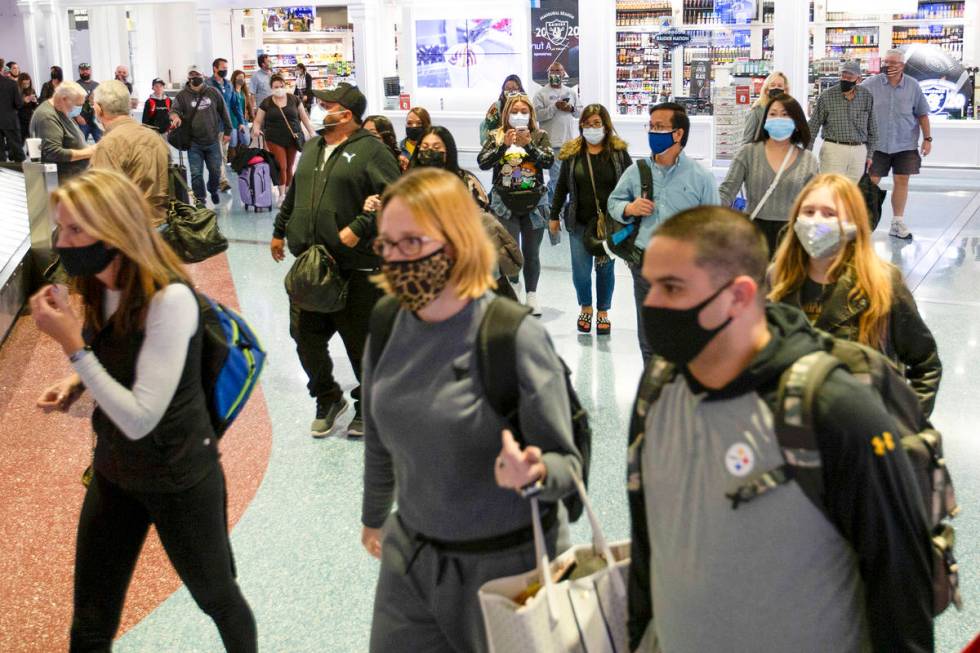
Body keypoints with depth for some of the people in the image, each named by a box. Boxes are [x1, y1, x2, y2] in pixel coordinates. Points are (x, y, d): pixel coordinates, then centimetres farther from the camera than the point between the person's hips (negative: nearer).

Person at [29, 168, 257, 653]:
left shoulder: (170, 299, -27)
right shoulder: (98, 290, -4)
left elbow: (140, 419, -29)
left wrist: (72, 344, -30)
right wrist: (75, 384, -3)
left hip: (180, 480, -6)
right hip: (113, 472, 7)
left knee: (217, 597, 17)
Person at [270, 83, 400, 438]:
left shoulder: (370, 150, -9)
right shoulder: (311, 148, 15)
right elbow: (293, 194, 28)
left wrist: (359, 228, -20)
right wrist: (280, 231, 30)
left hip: (355, 268, -7)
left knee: (360, 341, 4)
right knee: (306, 336, 10)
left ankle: (367, 407, 23)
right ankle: (327, 399, 30)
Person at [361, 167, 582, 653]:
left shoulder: (514, 337, -21)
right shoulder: (388, 325, -4)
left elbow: (567, 462, -16)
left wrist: (533, 474, -37)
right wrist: (374, 518, 24)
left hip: (508, 561, -4)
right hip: (410, 556, 5)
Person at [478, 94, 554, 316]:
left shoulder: (540, 136, 3)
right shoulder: (496, 136, 3)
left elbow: (549, 160, -11)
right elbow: (482, 162, -9)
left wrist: (528, 145, -23)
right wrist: (503, 145, -21)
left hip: (534, 204, 1)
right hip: (505, 204, -1)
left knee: (531, 253, 9)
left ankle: (531, 295, 23)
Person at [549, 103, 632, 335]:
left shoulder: (618, 151, -2)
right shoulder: (572, 152, 2)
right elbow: (562, 186, 9)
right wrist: (554, 215, 9)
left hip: (610, 221, -1)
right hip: (579, 222, 1)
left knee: (605, 268, 9)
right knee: (580, 271, 1)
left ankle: (603, 312, 27)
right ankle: (585, 308, 27)